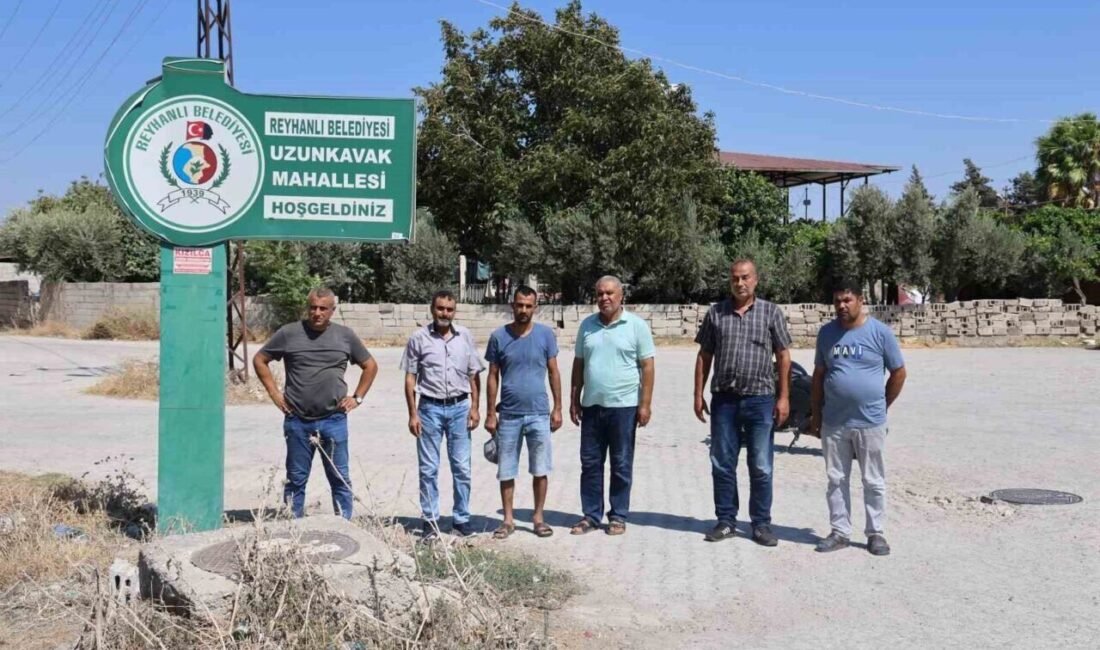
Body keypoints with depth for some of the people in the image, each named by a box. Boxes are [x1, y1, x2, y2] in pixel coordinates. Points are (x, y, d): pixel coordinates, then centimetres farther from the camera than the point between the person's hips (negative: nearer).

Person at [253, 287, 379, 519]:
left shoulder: (345, 335, 4)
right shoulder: (289, 333, 0)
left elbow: (370, 365, 16)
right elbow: (260, 360, 10)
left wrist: (357, 397, 8)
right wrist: (274, 393, 4)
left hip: (334, 420, 1)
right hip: (297, 421, 0)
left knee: (340, 478, 4)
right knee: (296, 479, 8)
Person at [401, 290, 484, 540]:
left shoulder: (465, 337, 5)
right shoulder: (419, 338, -1)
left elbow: (474, 375, 8)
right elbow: (410, 379, 0)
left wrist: (474, 407, 1)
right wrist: (413, 414, -4)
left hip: (459, 408, 2)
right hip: (430, 409, -1)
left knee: (462, 468, 5)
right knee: (428, 469, 4)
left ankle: (462, 519, 15)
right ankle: (430, 521, 13)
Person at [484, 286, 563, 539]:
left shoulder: (546, 334, 0)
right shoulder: (499, 336, 0)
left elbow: (554, 372, 5)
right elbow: (493, 377, 3)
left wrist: (557, 408, 1)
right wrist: (490, 413, 0)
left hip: (539, 414, 0)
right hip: (508, 415, 0)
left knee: (540, 470, 6)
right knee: (506, 471, 6)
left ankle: (538, 517, 19)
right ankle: (508, 520, 18)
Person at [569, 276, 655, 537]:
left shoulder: (636, 326, -4)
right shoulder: (587, 325, 8)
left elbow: (647, 366, -5)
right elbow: (578, 365, 13)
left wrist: (645, 404, -9)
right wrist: (574, 400, 9)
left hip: (623, 406, -4)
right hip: (591, 405, 4)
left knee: (621, 465, 5)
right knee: (590, 463, 8)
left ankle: (618, 516, 16)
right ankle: (591, 515, 18)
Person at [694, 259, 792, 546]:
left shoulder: (771, 313, 3)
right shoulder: (716, 313, 7)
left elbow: (783, 357, 2)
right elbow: (704, 356, 10)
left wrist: (784, 397, -4)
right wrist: (698, 394, 4)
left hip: (760, 399, -2)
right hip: (724, 399, 2)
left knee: (761, 468, 4)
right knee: (722, 465, 7)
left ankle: (761, 524, 14)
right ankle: (726, 521, 18)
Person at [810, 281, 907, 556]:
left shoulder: (880, 332, -4)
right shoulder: (827, 333, 6)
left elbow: (898, 373, 3)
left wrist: (882, 406, 6)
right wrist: (816, 414, 9)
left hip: (870, 423, -3)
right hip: (833, 422, 3)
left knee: (874, 482, 6)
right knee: (836, 480, 9)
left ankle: (875, 533, 16)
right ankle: (840, 532, 19)